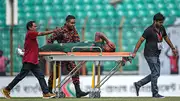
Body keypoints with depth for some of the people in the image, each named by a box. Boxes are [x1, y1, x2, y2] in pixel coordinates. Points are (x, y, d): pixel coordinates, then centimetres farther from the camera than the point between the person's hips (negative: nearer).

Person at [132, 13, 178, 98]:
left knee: (156, 74, 10)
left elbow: (166, 38, 23)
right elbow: (141, 40, -15)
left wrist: (173, 48, 27)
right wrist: (135, 52, -21)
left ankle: (138, 84, 17)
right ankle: (155, 93, -1)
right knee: (155, 73, -8)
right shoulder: (149, 30, -15)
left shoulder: (161, 28, 7)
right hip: (150, 55, -9)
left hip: (156, 55, 9)